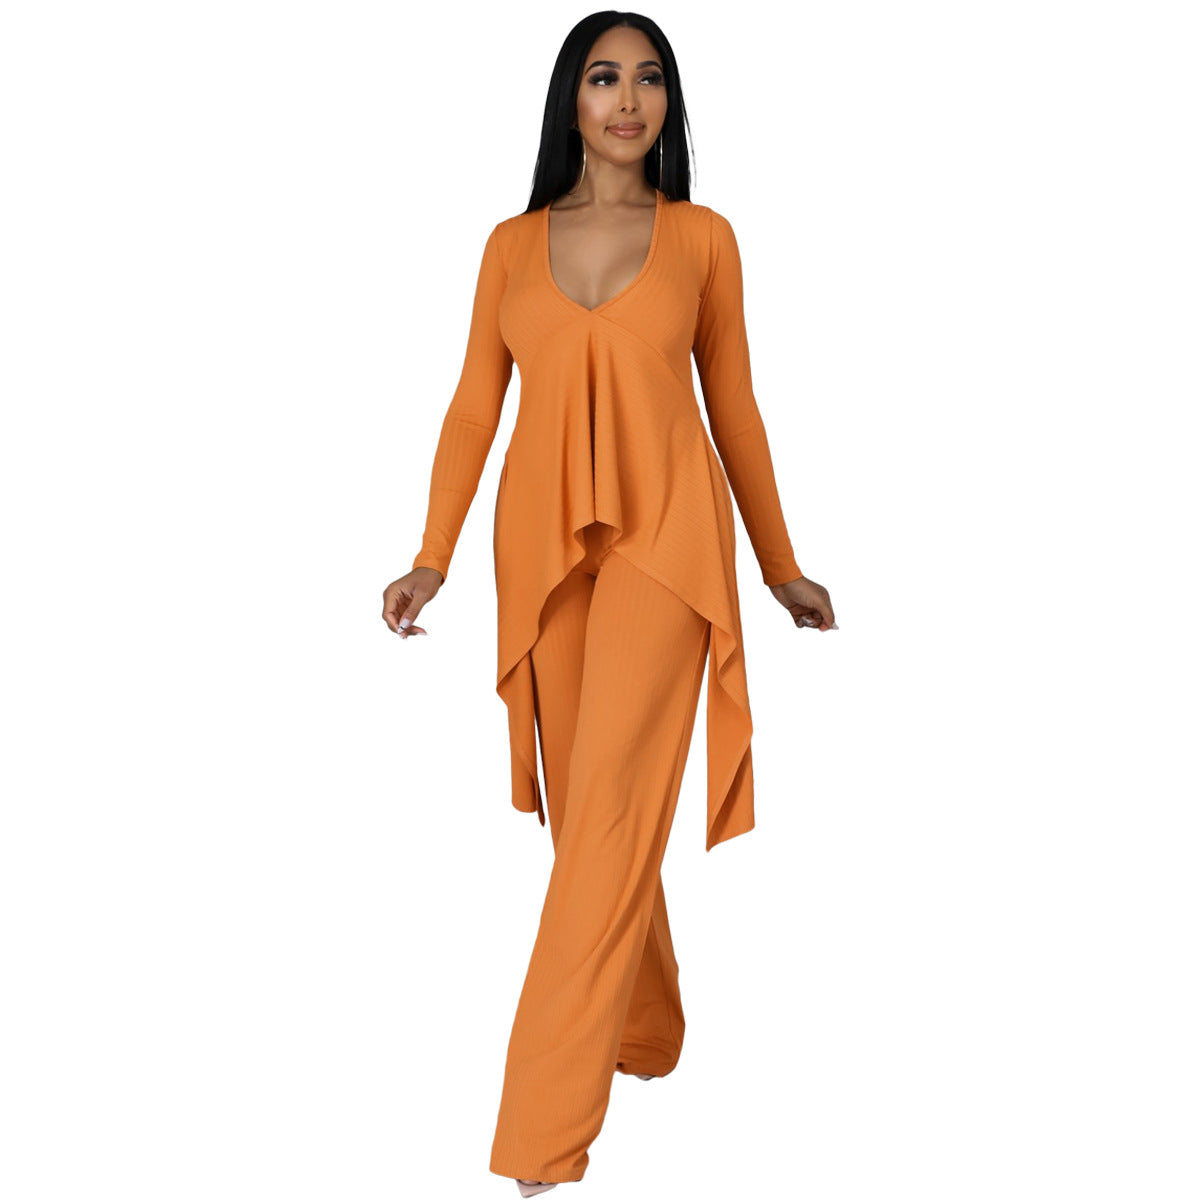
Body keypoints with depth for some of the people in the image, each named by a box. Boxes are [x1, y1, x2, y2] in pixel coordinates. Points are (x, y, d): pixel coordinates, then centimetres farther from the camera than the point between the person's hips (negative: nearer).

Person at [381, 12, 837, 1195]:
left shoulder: (703, 237, 6)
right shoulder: (513, 245, 11)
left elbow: (733, 405, 11)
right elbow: (473, 407, 9)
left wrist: (780, 564, 14)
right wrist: (432, 557, -1)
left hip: (663, 535, -3)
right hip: (543, 544, 3)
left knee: (610, 809, -11)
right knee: (588, 806, 11)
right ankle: (646, 1030, 33)